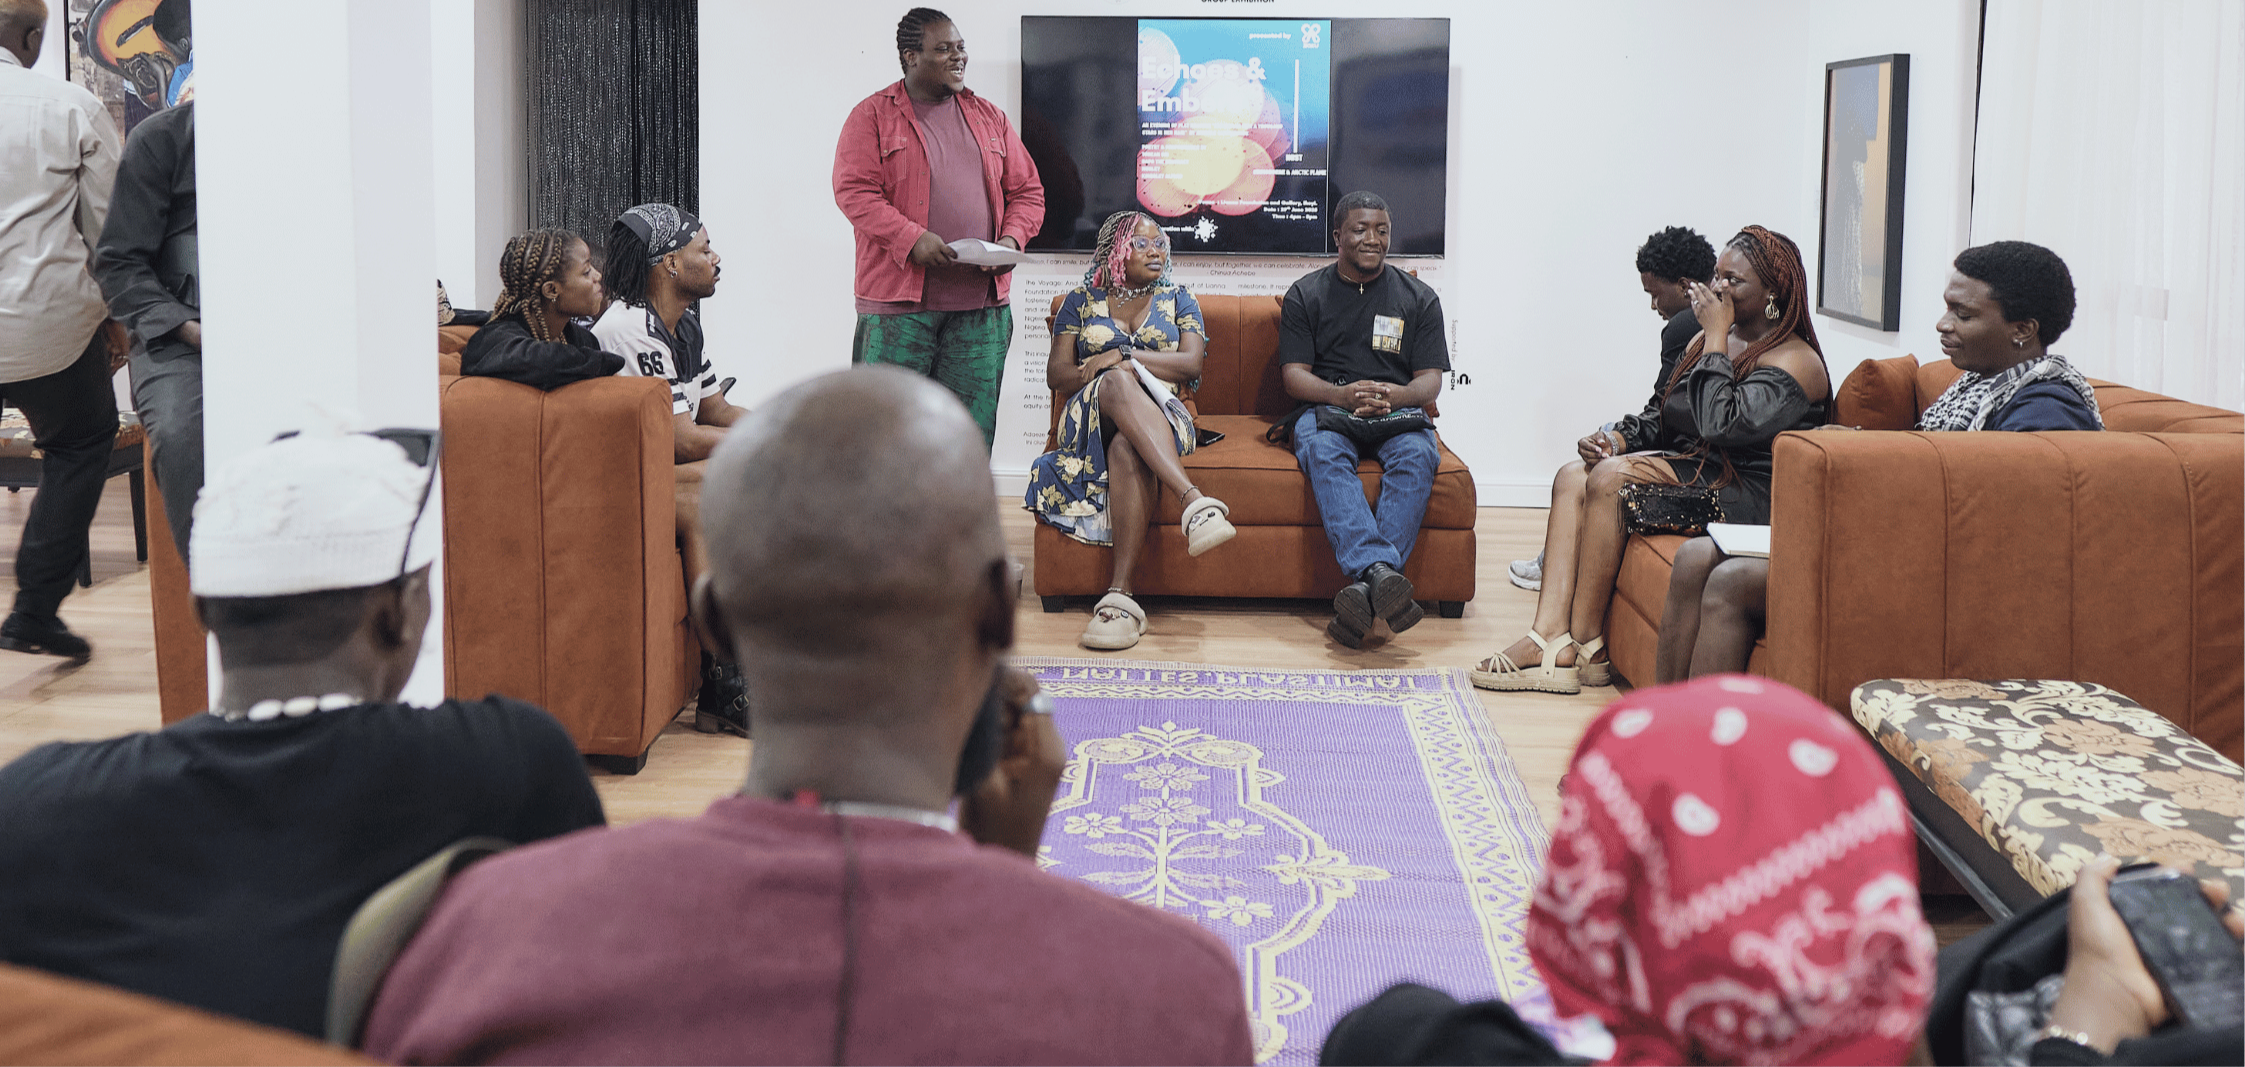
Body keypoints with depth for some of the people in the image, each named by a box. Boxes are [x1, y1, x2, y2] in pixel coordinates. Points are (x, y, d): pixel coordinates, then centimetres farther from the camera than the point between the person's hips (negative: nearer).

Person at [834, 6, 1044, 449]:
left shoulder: (989, 118, 16)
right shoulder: (872, 116, 2)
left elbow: (1027, 191, 17)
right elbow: (854, 192, -8)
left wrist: (1012, 238, -3)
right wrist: (912, 239, -20)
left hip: (980, 303, 4)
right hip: (897, 301, -4)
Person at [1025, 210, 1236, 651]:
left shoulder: (1178, 299, 20)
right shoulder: (1082, 299, 19)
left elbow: (1191, 363, 3)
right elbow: (1056, 372, 8)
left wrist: (1122, 356, -6)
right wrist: (1102, 376, -13)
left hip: (1161, 413, 0)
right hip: (1089, 415, 0)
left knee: (1129, 449, -40)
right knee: (1118, 383, -40)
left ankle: (1120, 595, -54)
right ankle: (1194, 499, -58)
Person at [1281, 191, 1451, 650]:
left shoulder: (1419, 298, 14)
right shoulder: (1305, 295, 12)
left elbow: (1430, 381, 6)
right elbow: (1294, 375, 4)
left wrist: (1395, 395, -18)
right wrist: (1342, 394, -18)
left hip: (1398, 411, 1)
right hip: (1326, 407, -1)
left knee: (1417, 456, -35)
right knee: (1324, 453, -37)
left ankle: (1366, 584, -48)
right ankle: (1380, 570, -57)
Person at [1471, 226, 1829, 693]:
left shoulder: (1795, 361, -11)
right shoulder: (1709, 340, 18)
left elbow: (1722, 426, -25)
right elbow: (1668, 425, 21)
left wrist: (1716, 340, -16)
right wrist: (1619, 438, 1)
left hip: (1743, 494, -9)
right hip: (1691, 470, 9)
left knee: (1610, 478, -26)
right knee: (1573, 477, -10)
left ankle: (1586, 646, -19)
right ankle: (1551, 634, -26)